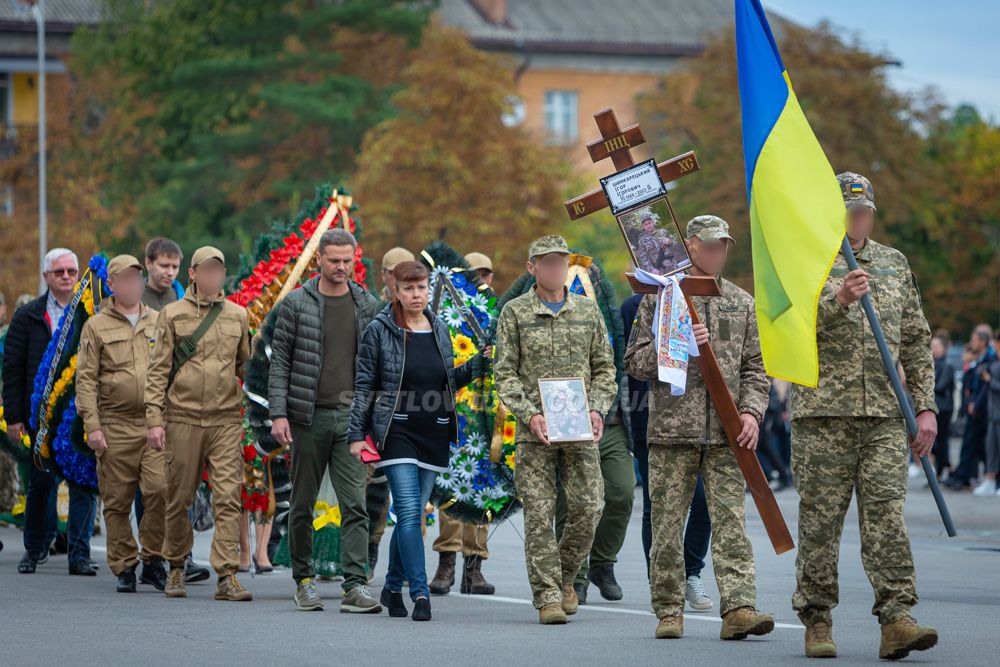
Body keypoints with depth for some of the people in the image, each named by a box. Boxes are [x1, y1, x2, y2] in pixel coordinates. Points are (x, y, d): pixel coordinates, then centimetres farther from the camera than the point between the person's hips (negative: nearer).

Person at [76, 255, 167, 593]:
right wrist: (92, 425, -7)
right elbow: (86, 379, 2)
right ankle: (124, 567, 11)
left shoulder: (159, 323, 14)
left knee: (160, 489, -13)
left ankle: (153, 560, 0)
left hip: (157, 423, 1)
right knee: (117, 501, 2)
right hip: (116, 427, -1)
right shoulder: (96, 327, 6)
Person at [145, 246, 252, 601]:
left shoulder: (237, 315, 11)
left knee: (228, 498, -8)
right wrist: (154, 418, -5)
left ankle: (227, 576, -10)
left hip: (226, 419, 1)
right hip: (183, 418, -1)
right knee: (179, 498, 6)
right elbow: (158, 370, 2)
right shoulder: (173, 314, 4)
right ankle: (176, 568, 22)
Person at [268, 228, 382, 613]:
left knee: (355, 505, -8)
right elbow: (279, 360, 1)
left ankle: (355, 586, -11)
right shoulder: (296, 304, 1)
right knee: (303, 505, 7)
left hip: (351, 418, 1)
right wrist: (278, 412, -7)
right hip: (309, 417, -1)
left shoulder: (367, 306, 8)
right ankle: (304, 579, 19)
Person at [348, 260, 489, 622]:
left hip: (434, 433, 5)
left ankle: (393, 587, 23)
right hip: (397, 431, -4)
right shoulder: (379, 330, -2)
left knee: (412, 514, 9)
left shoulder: (440, 330, 11)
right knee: (409, 512, -14)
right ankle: (420, 594, -16)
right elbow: (363, 386, 0)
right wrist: (357, 435, -4)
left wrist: (478, 361, 5)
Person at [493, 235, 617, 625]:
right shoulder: (515, 313, 4)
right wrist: (530, 415, -12)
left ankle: (564, 577, 19)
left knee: (588, 508, -4)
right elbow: (505, 373, 1)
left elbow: (604, 368, 14)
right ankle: (548, 596, -2)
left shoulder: (588, 311, 12)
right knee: (539, 514, -6)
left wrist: (597, 410, -2)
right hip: (534, 431, -2)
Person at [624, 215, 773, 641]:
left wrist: (752, 411, -2)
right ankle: (669, 611, 10)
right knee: (667, 525, 1)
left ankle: (738, 609, -14)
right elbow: (635, 362, 1)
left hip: (726, 434, 2)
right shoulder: (661, 298, 5)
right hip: (672, 430, -2)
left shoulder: (742, 304, 15)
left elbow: (755, 368, 14)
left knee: (731, 522, -7)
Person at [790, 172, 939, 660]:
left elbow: (916, 341, 18)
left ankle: (896, 620, -12)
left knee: (886, 516, -7)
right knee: (820, 520, 1)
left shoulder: (895, 265, 16)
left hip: (885, 418, 2)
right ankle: (817, 622, 9)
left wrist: (925, 405, 9)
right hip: (822, 415, -2)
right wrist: (838, 301, -24)